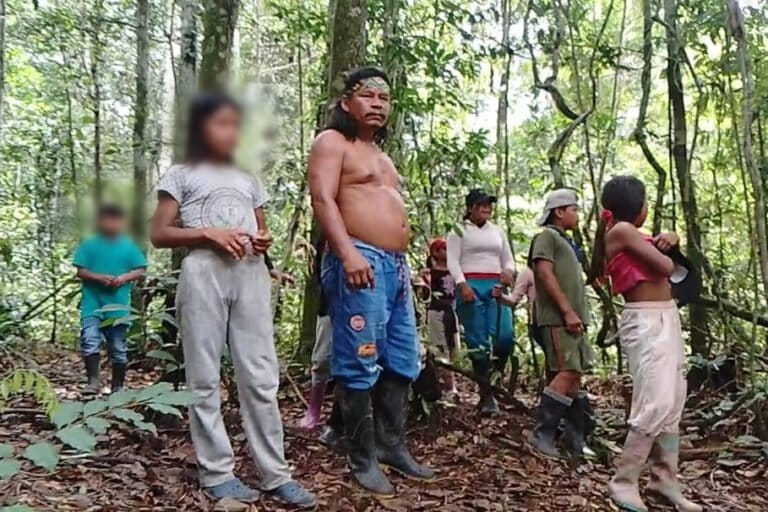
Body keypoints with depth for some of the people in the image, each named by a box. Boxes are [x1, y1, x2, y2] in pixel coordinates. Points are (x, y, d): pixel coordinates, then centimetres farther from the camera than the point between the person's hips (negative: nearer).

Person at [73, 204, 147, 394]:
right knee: (89, 339, -19)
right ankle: (93, 380, -13)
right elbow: (80, 271, 1)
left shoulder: (129, 246, 6)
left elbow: (140, 270, 6)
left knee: (118, 347, 6)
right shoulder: (89, 245, 4)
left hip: (118, 304, 1)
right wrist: (99, 277, -16)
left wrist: (125, 277, -13)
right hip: (93, 302, -1)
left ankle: (118, 386, 15)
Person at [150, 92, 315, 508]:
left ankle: (275, 473, 5)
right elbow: (159, 234, 2)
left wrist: (264, 239, 3)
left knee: (261, 376, 0)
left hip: (250, 274, 4)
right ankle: (217, 473, 10)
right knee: (205, 378, 0)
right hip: (204, 273, -3)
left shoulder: (248, 181, 22)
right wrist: (208, 232, -12)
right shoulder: (182, 175, 8)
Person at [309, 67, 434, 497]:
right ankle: (363, 460, 4)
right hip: (359, 262, -9)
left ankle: (393, 446, 23)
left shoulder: (381, 154, 27)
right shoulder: (332, 143, 0)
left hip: (395, 265, 10)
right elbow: (323, 199, -14)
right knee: (360, 364, -7)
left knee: (402, 362, 11)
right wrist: (348, 253, -27)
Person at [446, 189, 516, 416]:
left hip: (495, 287, 4)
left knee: (505, 336, -13)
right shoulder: (459, 230, 8)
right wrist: (462, 285, -17)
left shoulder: (498, 231, 22)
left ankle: (494, 378, 10)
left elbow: (508, 259, 23)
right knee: (478, 341, -5)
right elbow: (453, 260, -2)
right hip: (471, 286, -4)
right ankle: (486, 394, 2)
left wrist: (509, 272, -1)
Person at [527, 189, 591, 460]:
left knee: (575, 378, 7)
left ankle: (575, 442, 11)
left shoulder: (566, 241, 25)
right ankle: (542, 433, -8)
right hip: (557, 318, -9)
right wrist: (567, 311, -19)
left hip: (573, 319, 9)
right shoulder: (546, 236, -3)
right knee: (567, 374, -15)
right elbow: (545, 274, -15)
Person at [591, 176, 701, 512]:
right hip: (646, 323, -10)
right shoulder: (622, 230, -12)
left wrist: (671, 241, 6)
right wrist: (660, 252, 5)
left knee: (673, 404, 12)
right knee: (655, 406, -15)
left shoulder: (631, 234, 16)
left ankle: (665, 480, 21)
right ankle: (623, 483, -3)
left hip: (667, 318, 10)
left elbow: (667, 256, 27)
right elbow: (666, 267, -17)